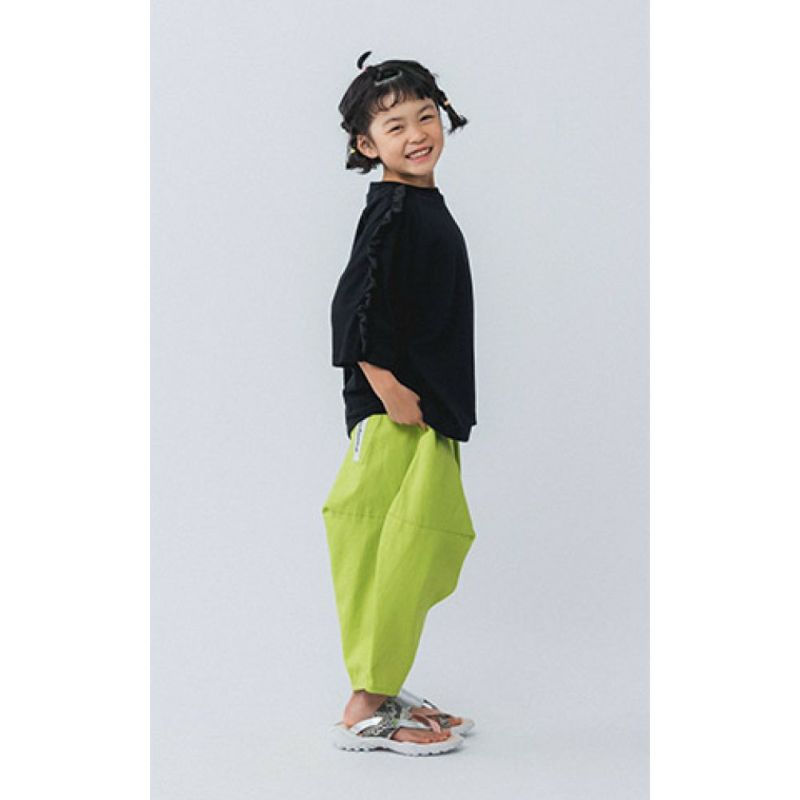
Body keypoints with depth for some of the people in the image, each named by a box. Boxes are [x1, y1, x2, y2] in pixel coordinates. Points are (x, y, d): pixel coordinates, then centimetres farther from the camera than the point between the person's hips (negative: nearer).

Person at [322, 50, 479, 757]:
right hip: (392, 414, -10)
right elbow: (354, 310, -22)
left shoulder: (426, 205, 15)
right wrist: (390, 392, -19)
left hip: (428, 412, 10)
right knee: (397, 548, -7)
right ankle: (364, 711, 1)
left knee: (434, 541, 13)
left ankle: (384, 691, 24)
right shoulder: (391, 209, -14)